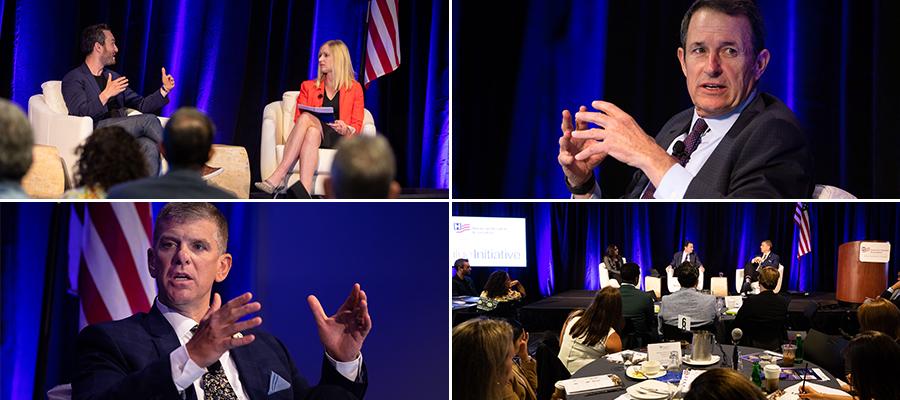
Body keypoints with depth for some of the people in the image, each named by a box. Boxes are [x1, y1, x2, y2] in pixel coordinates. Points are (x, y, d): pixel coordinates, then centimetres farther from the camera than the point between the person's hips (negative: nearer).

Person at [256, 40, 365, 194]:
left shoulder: (354, 88, 14)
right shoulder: (308, 87, 22)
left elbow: (357, 127, 8)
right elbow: (297, 120, 14)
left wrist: (345, 130, -14)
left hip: (339, 140, -2)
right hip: (313, 134, 2)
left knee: (306, 118, -33)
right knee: (312, 132, -37)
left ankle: (278, 176, -45)